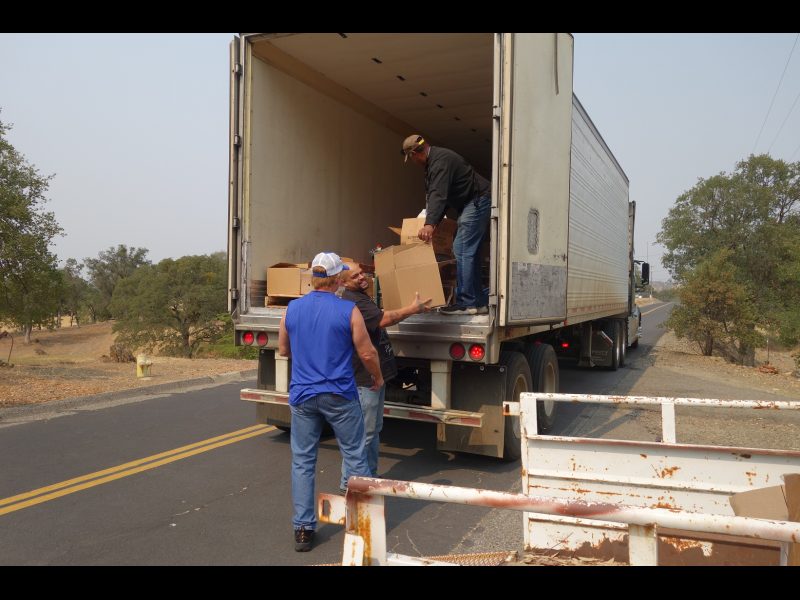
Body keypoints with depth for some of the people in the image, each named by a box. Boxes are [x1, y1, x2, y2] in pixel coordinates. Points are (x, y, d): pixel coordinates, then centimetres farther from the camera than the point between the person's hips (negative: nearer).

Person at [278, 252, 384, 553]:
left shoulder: (292, 309, 1)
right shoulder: (348, 310, -11)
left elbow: (283, 350, 12)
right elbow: (367, 353, -7)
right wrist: (377, 377, 11)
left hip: (302, 396, 3)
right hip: (339, 396, -3)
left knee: (302, 462, 11)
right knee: (355, 457, 11)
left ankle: (303, 529, 15)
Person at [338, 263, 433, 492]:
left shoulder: (361, 298, 16)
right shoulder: (351, 302, -19)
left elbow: (381, 320, 23)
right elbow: (385, 319, -23)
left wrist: (412, 309, 16)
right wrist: (413, 309, -13)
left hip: (375, 375, 11)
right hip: (364, 378, -11)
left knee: (374, 430, 18)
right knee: (363, 433, -5)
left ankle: (370, 477, 29)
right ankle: (348, 484, 5)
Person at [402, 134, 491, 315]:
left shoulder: (440, 160, -19)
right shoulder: (434, 160, 15)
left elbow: (438, 194, -32)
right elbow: (434, 194, 19)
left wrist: (430, 224, -41)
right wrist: (433, 220, 17)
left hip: (478, 200, -11)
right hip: (473, 203, 11)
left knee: (462, 249, -13)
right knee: (470, 251, 11)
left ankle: (466, 303, -12)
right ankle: (479, 302, 14)